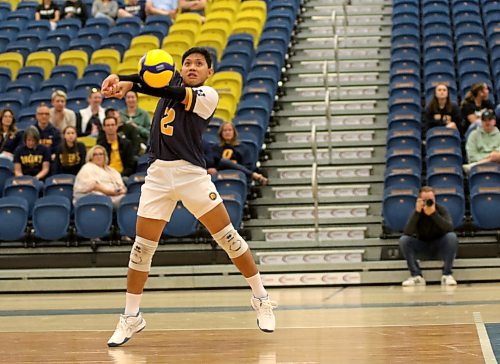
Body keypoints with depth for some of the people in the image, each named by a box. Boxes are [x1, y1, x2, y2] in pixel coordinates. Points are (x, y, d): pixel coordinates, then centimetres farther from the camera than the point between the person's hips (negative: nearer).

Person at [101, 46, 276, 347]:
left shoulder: (209, 95, -3)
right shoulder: (174, 82, 14)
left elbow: (171, 93, -17)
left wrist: (130, 85, -29)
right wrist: (119, 79, -23)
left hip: (192, 173, -4)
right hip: (159, 174, 4)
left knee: (228, 237, -3)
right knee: (142, 248, 1)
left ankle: (261, 299, 13)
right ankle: (131, 317, 12)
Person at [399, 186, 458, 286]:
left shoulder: (441, 210, -14)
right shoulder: (417, 212, -13)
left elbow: (450, 228, -32)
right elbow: (407, 233, -29)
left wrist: (434, 213, -43)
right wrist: (417, 212, -37)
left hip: (440, 244, -1)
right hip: (422, 244, 1)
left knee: (452, 236, -32)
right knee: (403, 240, -25)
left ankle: (447, 275, -24)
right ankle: (416, 276, -20)